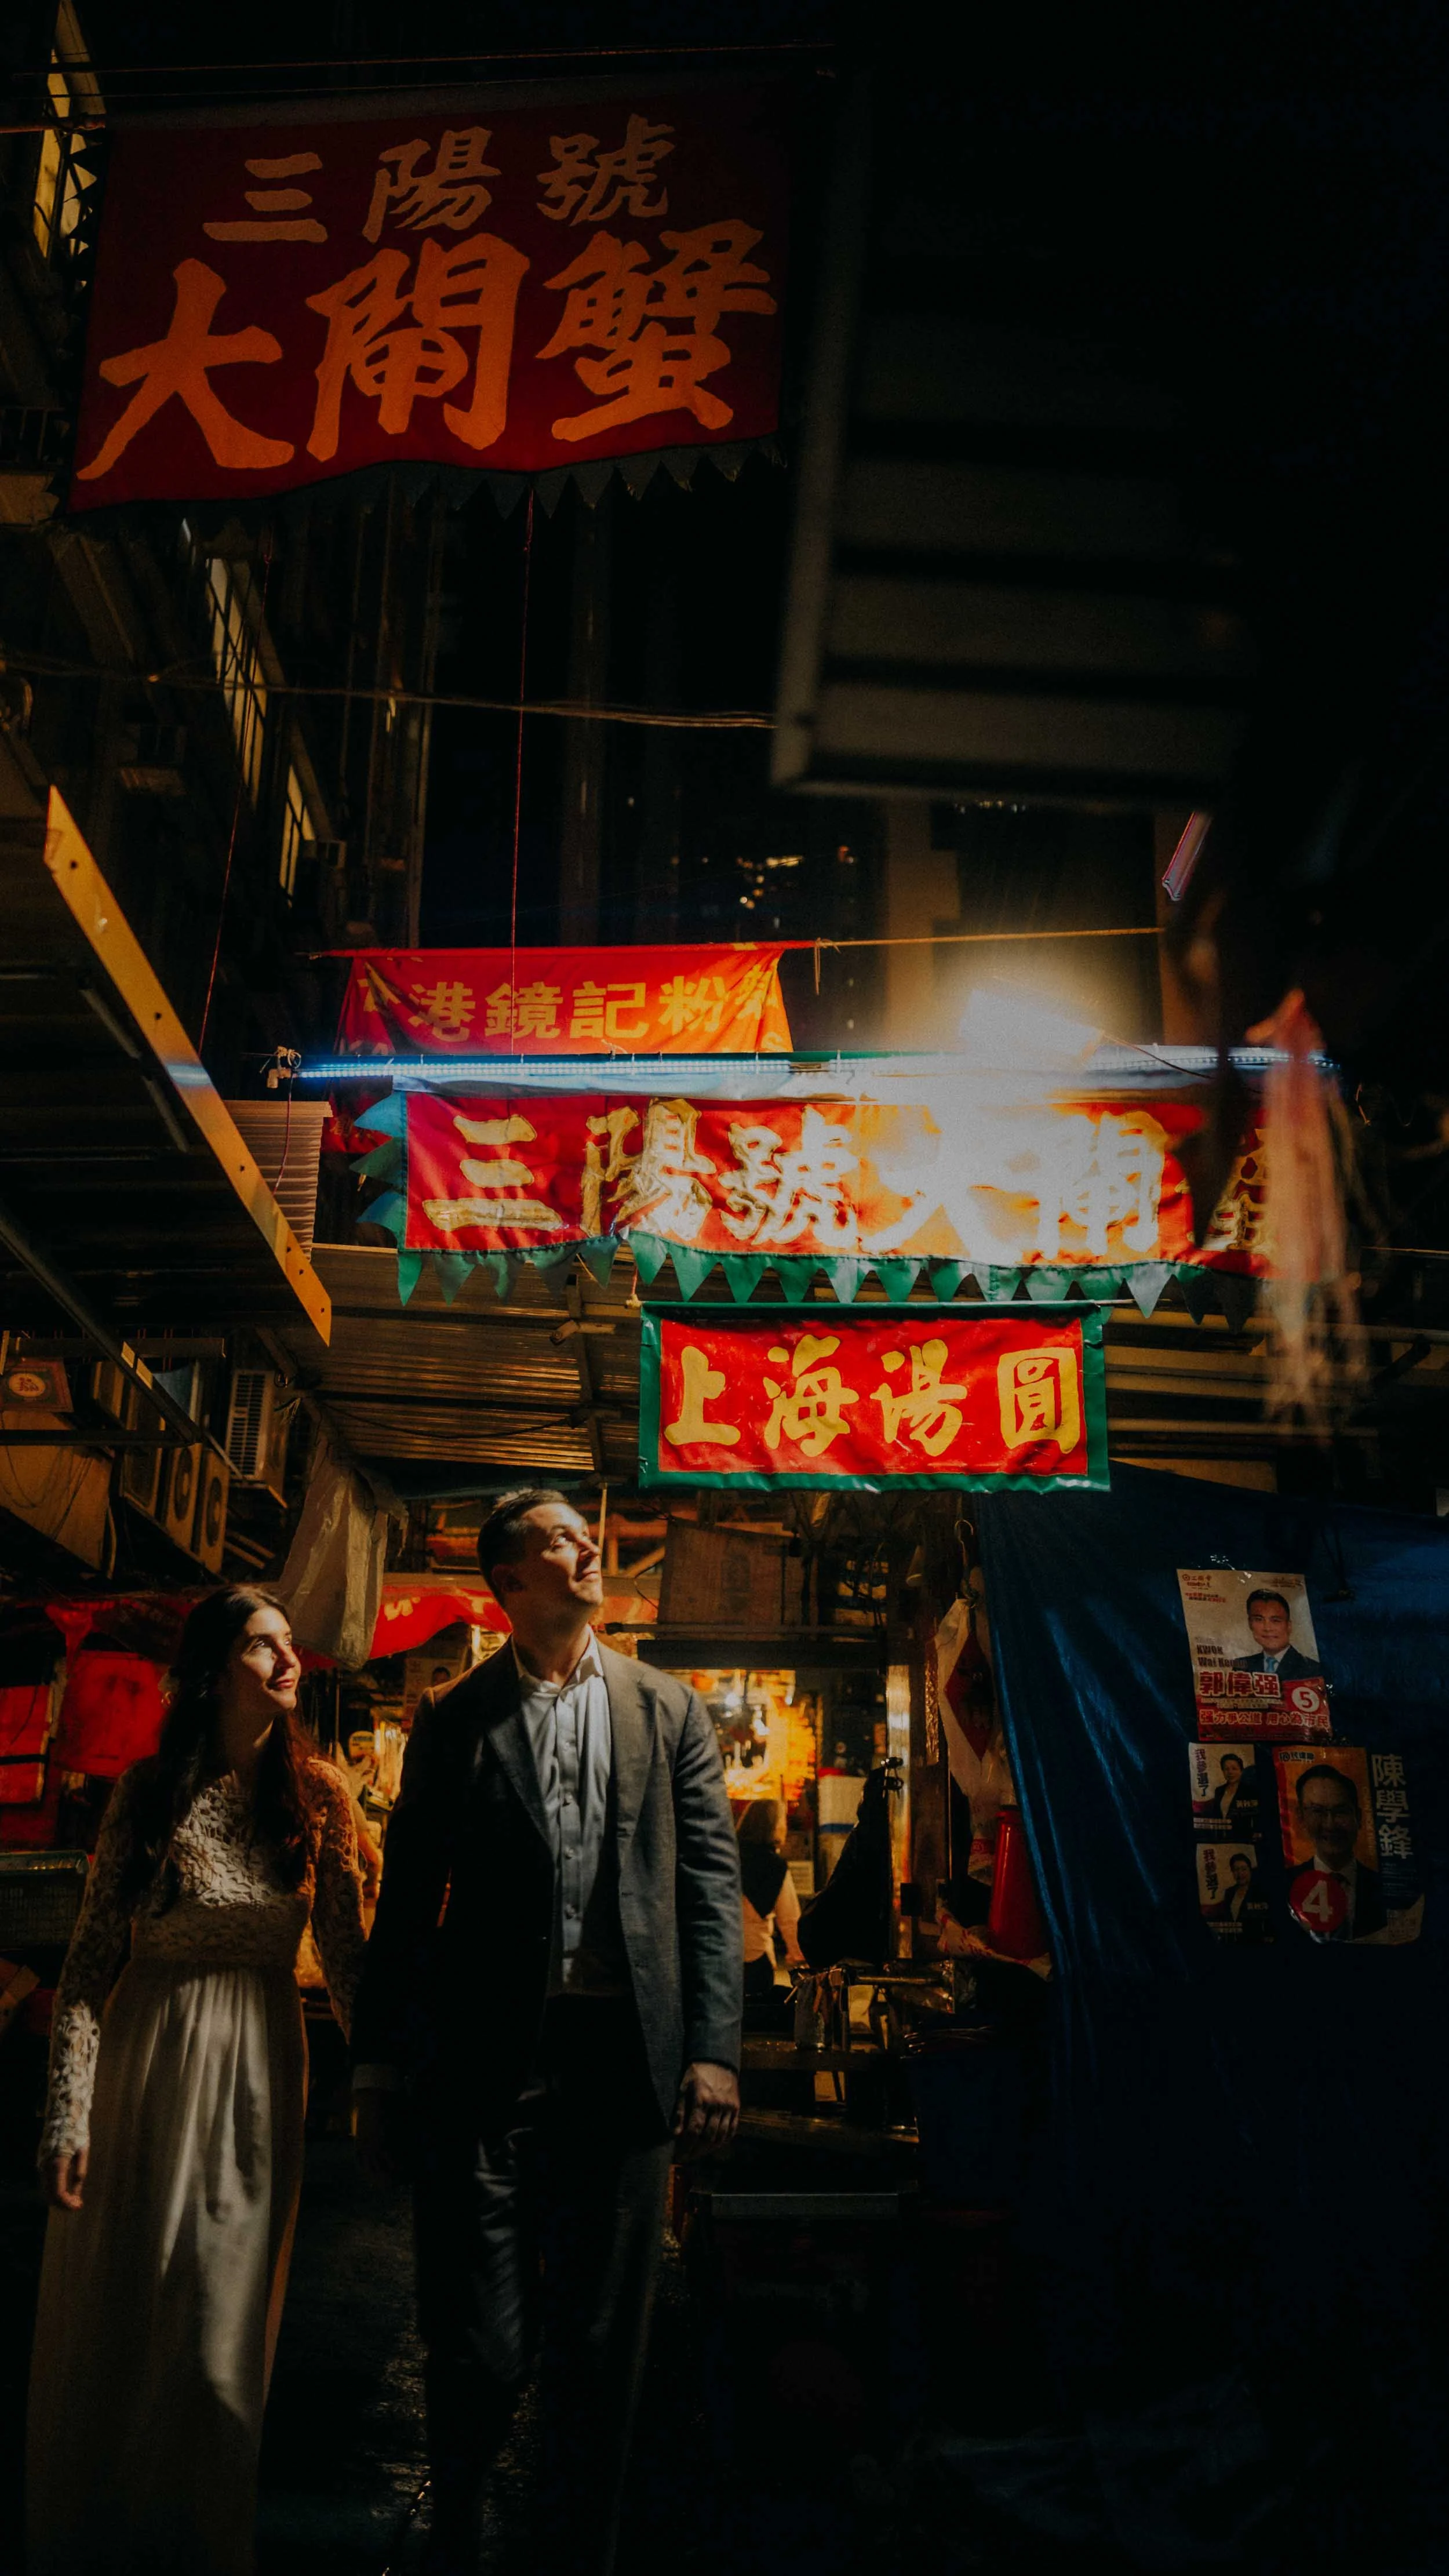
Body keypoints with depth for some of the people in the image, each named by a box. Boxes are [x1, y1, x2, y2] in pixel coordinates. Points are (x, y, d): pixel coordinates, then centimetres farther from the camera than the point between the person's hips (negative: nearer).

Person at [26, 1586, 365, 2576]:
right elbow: (92, 1957, -6)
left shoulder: (318, 1794, -3)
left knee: (221, 2326, 8)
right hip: (148, 2058, -1)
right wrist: (69, 2110, -9)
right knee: (112, 2315, 12)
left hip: (259, 2068, 1)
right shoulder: (150, 1791, -7)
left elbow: (348, 1950, 2)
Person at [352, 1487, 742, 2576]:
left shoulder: (671, 1711, 9)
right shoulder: (454, 1719, 6)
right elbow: (409, 1900, 7)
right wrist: (385, 2068, 4)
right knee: (479, 2342, 4)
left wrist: (715, 2047, -4)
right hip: (486, 2058, -1)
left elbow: (711, 1884, 5)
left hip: (624, 2053, 1)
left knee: (601, 2341, 10)